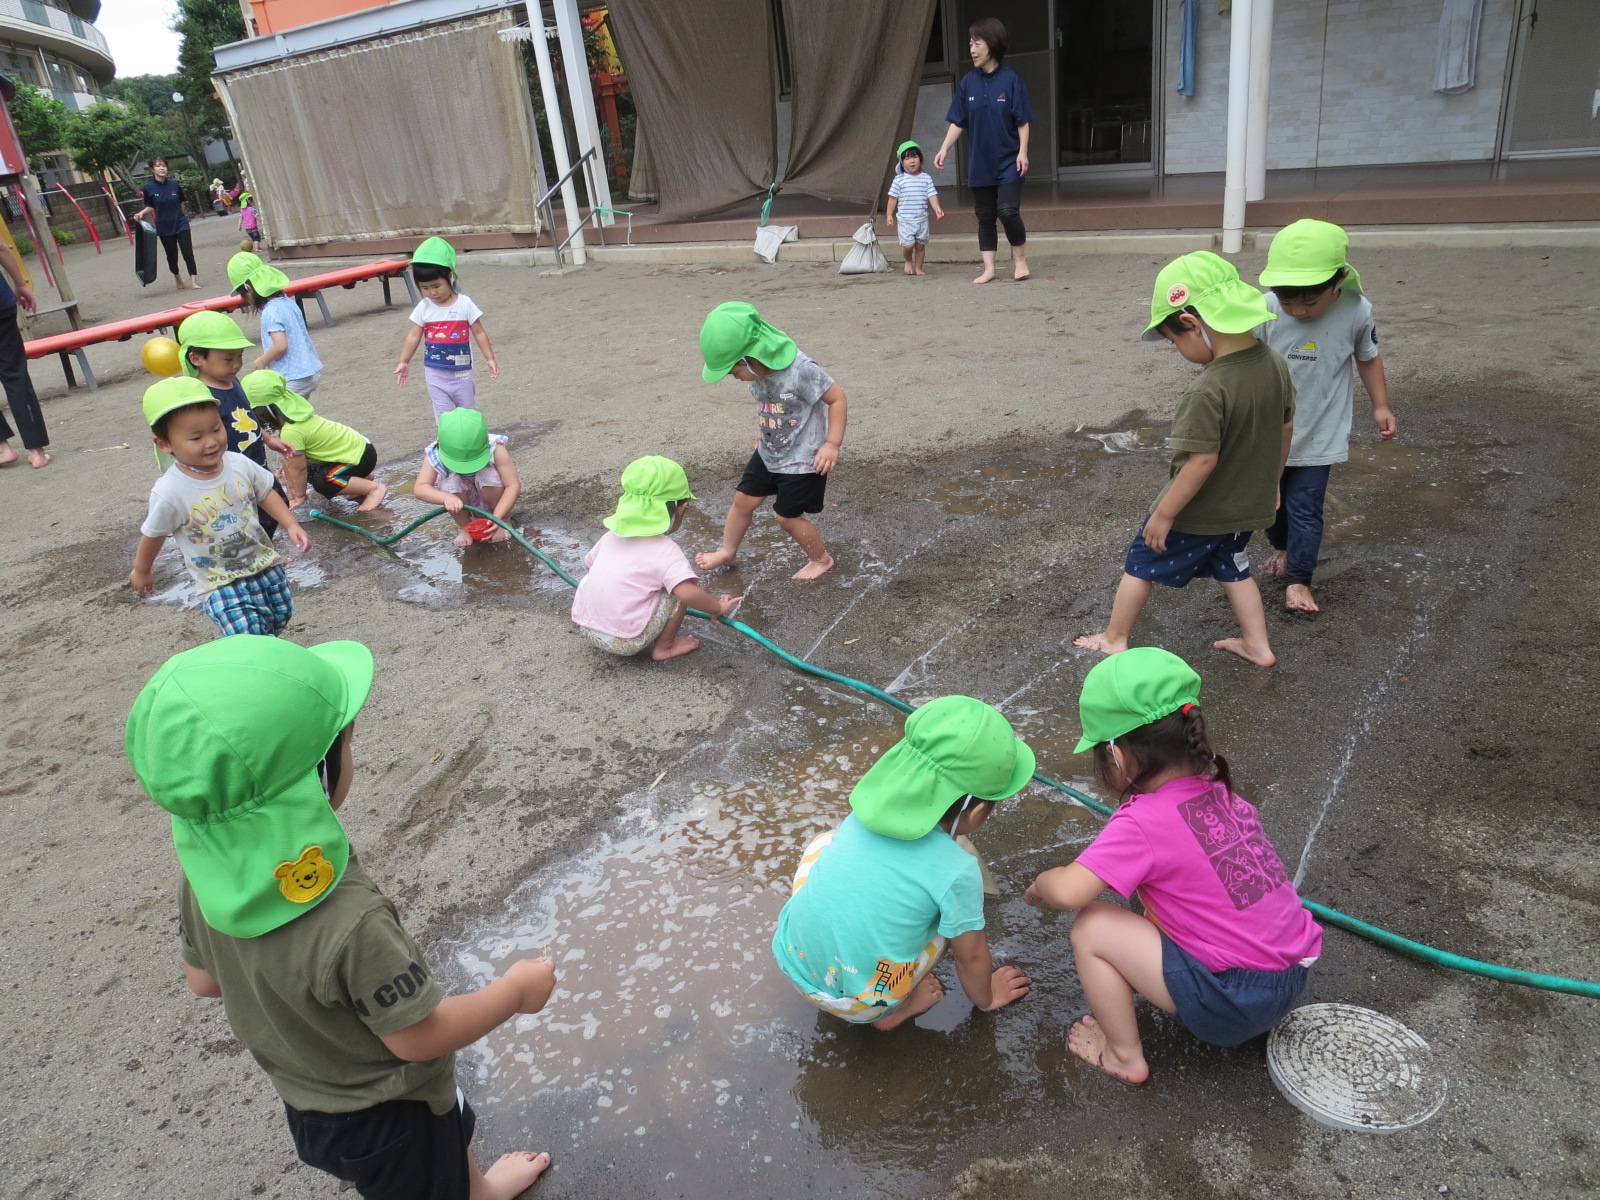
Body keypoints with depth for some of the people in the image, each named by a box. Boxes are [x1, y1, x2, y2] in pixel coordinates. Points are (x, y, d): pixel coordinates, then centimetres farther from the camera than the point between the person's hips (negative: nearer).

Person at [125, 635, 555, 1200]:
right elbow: (420, 1036, -29)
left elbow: (203, 980, -2)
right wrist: (515, 990, -15)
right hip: (387, 1121, -7)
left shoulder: (206, 876, -20)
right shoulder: (349, 924, -42)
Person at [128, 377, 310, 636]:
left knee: (281, 616, 16)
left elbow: (266, 494, 8)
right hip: (221, 582, -5)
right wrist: (141, 571, 12)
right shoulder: (169, 492, -22)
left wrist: (292, 525, -5)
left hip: (265, 563, 5)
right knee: (249, 636, -18)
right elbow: (153, 535, -4)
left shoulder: (240, 464, -11)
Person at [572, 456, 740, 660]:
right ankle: (664, 647, 11)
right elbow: (688, 593, -29)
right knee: (680, 587, -2)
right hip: (625, 641, -7)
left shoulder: (613, 535, 5)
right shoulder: (666, 550, -14)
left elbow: (589, 561, 21)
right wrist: (718, 608, -12)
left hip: (586, 628, 7)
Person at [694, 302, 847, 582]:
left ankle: (821, 559, 27)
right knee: (743, 499, 14)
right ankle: (727, 551, 37)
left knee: (788, 516, 2)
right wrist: (765, 434, 15)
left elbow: (837, 397, -24)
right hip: (769, 452, 7)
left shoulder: (800, 369, -31)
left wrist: (832, 444, -26)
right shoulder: (755, 372, -8)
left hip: (803, 459, -7)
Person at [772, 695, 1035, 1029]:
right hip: (858, 1005, -3)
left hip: (791, 960, 4)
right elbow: (971, 957, -3)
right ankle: (896, 1009, 14)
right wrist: (986, 998, 19)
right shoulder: (957, 870, -19)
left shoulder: (867, 811, -6)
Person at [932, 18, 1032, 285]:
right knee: (985, 216, 6)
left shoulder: (1010, 79, -8)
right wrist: (944, 149, -5)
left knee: (1007, 210, -13)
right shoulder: (968, 82, 2)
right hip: (980, 163, 4)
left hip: (1009, 161, -4)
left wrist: (1023, 152, -14)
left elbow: (1023, 121, -7)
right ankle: (988, 268, 14)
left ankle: (1020, 258, 8)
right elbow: (958, 122, 4)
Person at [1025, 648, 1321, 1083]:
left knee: (1091, 929, -7)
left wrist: (1040, 884, -4)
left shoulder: (1142, 823, -20)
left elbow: (1067, 891, -26)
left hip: (1232, 1004, -8)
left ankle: (1125, 1056, 11)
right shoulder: (1219, 791, 2)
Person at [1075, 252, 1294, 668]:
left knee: (1140, 563, 14)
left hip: (1196, 513, -7)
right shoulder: (1275, 364, -6)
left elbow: (1202, 461, -29)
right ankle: (1257, 644, 35)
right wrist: (1270, 481, 20)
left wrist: (1164, 514, -18)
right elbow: (1286, 429, 6)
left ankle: (1114, 638, 28)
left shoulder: (1208, 391, -31)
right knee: (1232, 568, 28)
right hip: (1246, 506, 7)